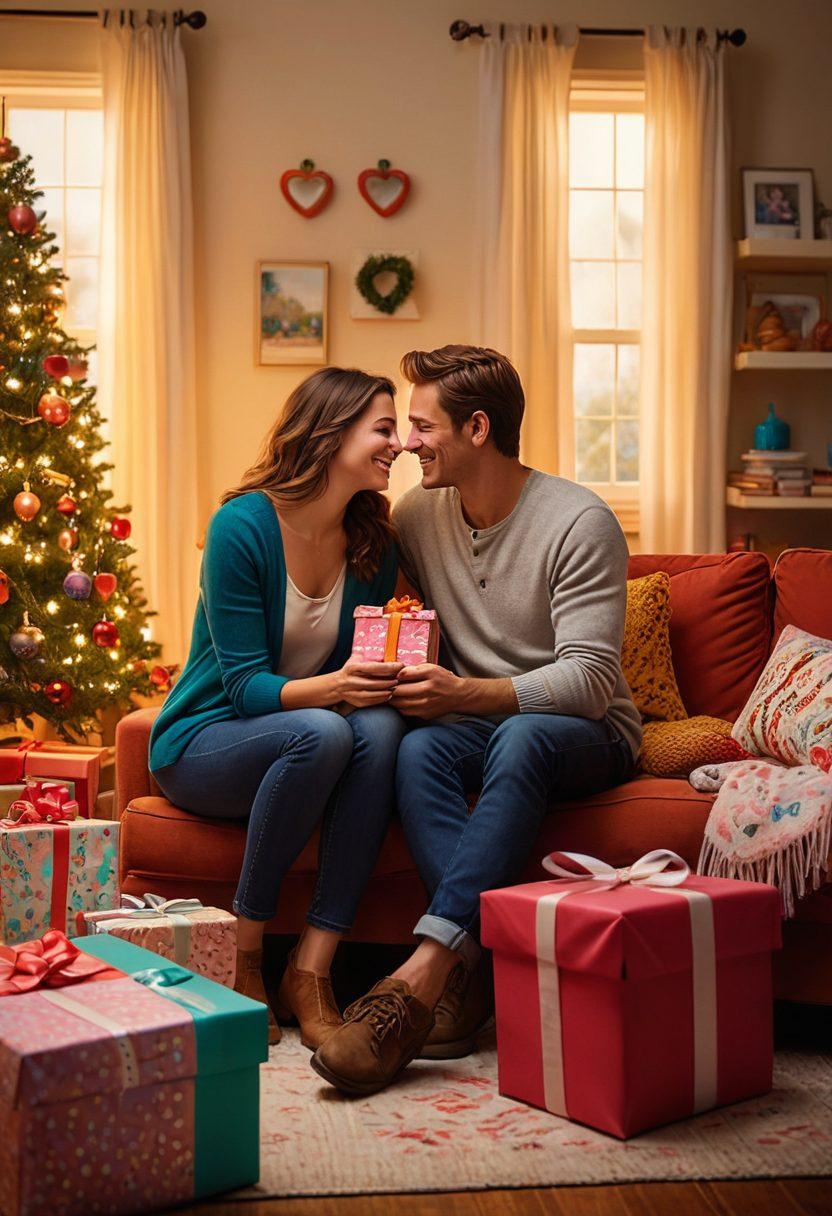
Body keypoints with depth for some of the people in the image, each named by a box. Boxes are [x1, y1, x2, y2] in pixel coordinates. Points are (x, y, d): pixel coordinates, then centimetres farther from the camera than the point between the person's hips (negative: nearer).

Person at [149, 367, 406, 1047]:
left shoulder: (375, 544, 1)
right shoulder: (242, 526, -17)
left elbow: (359, 671, 5)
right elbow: (244, 686, -19)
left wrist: (385, 676, -19)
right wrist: (331, 687, -38)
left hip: (298, 747, 5)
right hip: (201, 746, -5)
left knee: (381, 728, -29)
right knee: (320, 732, -35)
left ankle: (311, 969, -27)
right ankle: (242, 958, -20)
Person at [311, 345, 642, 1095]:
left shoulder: (579, 522, -12)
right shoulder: (419, 514, 5)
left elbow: (590, 680, -20)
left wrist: (465, 692, -34)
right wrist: (406, 678, -12)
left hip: (585, 733, -4)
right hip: (476, 723, 4)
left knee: (521, 739, -39)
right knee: (418, 748, -31)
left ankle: (425, 969, -47)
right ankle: (469, 969, -40)